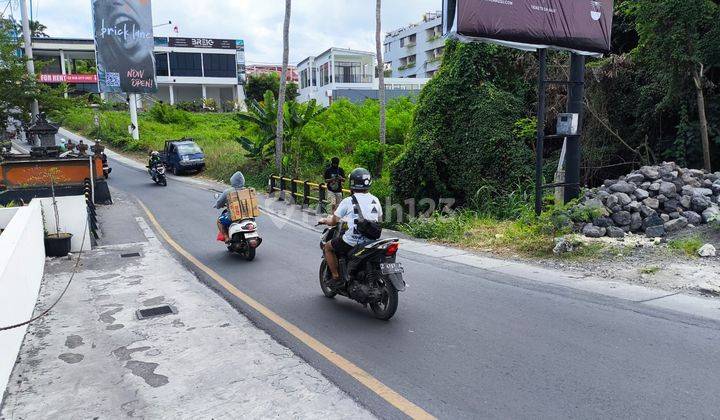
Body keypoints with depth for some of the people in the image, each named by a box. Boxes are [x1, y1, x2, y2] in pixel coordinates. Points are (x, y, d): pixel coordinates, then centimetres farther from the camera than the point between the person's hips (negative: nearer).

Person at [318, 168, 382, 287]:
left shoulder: (348, 201, -8)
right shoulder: (375, 200, 6)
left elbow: (334, 222, -2)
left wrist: (325, 220, 21)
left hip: (351, 242, -5)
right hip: (372, 241, 5)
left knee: (327, 247, 19)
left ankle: (336, 277, 14)